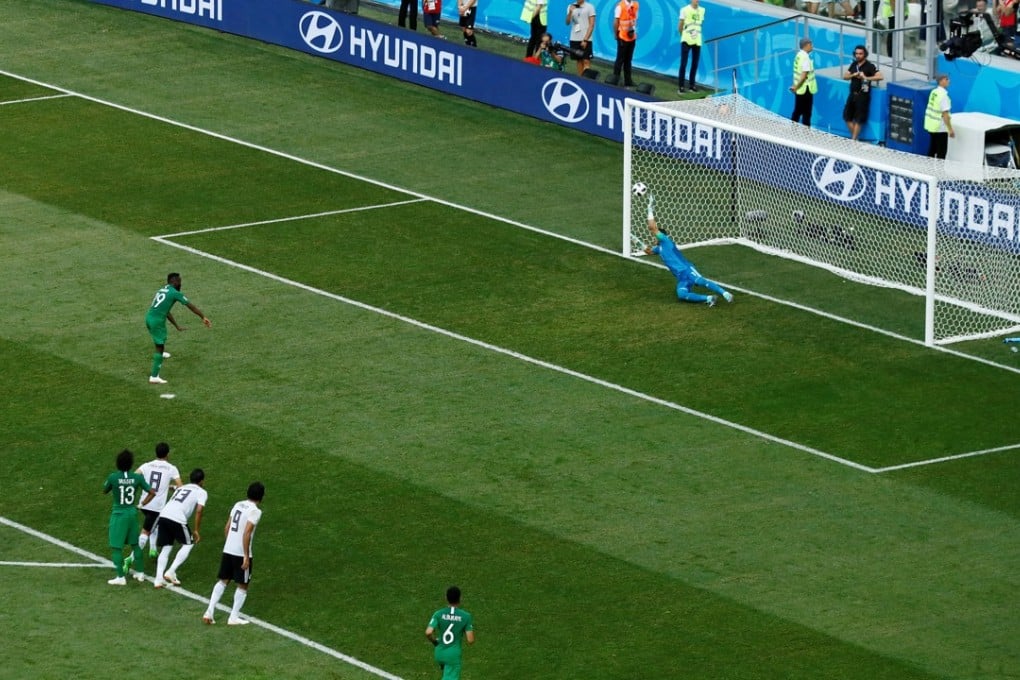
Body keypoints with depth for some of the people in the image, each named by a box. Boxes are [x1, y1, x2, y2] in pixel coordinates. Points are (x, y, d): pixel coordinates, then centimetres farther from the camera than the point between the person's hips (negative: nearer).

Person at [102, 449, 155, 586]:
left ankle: (120, 577, -2)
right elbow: (152, 492, -2)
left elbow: (104, 491, 4)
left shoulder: (113, 477, -14)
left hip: (118, 514, -4)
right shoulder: (137, 478, -6)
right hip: (132, 513, 4)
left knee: (116, 547, 2)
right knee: (135, 544, 20)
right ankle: (140, 573, 26)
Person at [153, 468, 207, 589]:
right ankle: (171, 572, 4)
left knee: (166, 548, 15)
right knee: (188, 544, 16)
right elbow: (198, 511, -1)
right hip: (177, 519, -5)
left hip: (163, 515, 5)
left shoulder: (181, 488, 31)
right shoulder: (201, 492, 13)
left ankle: (159, 579, 4)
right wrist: (196, 531, 4)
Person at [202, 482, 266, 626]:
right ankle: (234, 617, 10)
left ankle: (209, 612, 9)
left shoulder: (238, 505, 9)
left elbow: (227, 527, 13)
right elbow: (246, 533, -21)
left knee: (223, 581, 16)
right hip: (241, 553, -6)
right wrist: (246, 557, -17)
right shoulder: (255, 511, -14)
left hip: (228, 550, 6)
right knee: (243, 586, 9)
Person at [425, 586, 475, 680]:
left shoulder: (439, 614, -7)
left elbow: (428, 633, -18)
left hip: (439, 653, 3)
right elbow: (470, 640, -11)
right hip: (454, 654, -3)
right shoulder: (466, 616, -9)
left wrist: (434, 642, 4)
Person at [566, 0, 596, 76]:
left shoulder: (589, 7, -2)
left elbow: (591, 25, -5)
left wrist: (585, 40, -12)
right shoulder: (571, 7, 9)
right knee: (579, 61, 7)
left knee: (586, 61, -9)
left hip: (585, 40, -4)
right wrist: (570, 12, -15)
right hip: (574, 39, 4)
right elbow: (567, 22, 3)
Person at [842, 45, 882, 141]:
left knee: (858, 119, 0)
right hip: (852, 93, 7)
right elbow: (845, 76, 10)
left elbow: (879, 77, -21)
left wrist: (866, 77, -26)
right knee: (847, 116, 7)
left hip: (862, 95, -7)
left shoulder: (869, 66, -10)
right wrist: (853, 75, -10)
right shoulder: (854, 64, 9)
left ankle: (853, 140, 5)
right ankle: (854, 136, 19)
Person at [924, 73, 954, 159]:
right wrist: (950, 129, -16)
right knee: (941, 152, 0)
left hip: (931, 125, 8)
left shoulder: (933, 92, 4)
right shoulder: (943, 95, -20)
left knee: (932, 149, 17)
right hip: (940, 128, -8)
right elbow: (945, 114, -21)